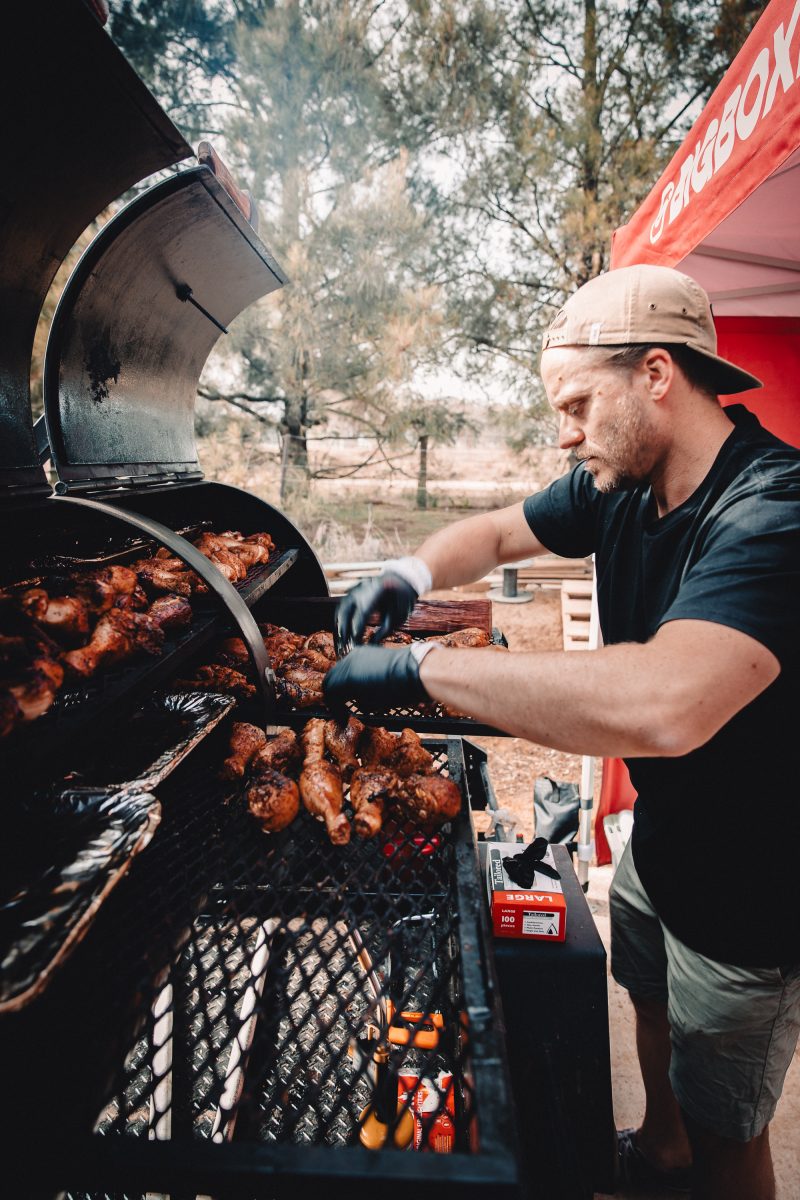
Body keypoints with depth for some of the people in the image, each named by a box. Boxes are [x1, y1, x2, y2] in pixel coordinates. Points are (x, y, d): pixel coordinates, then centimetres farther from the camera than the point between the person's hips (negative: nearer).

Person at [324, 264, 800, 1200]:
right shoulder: (618, 487, -7)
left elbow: (663, 706, -50)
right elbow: (498, 532, 7)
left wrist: (420, 666, -42)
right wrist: (411, 576, -14)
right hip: (657, 839, 8)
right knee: (650, 998, 31)